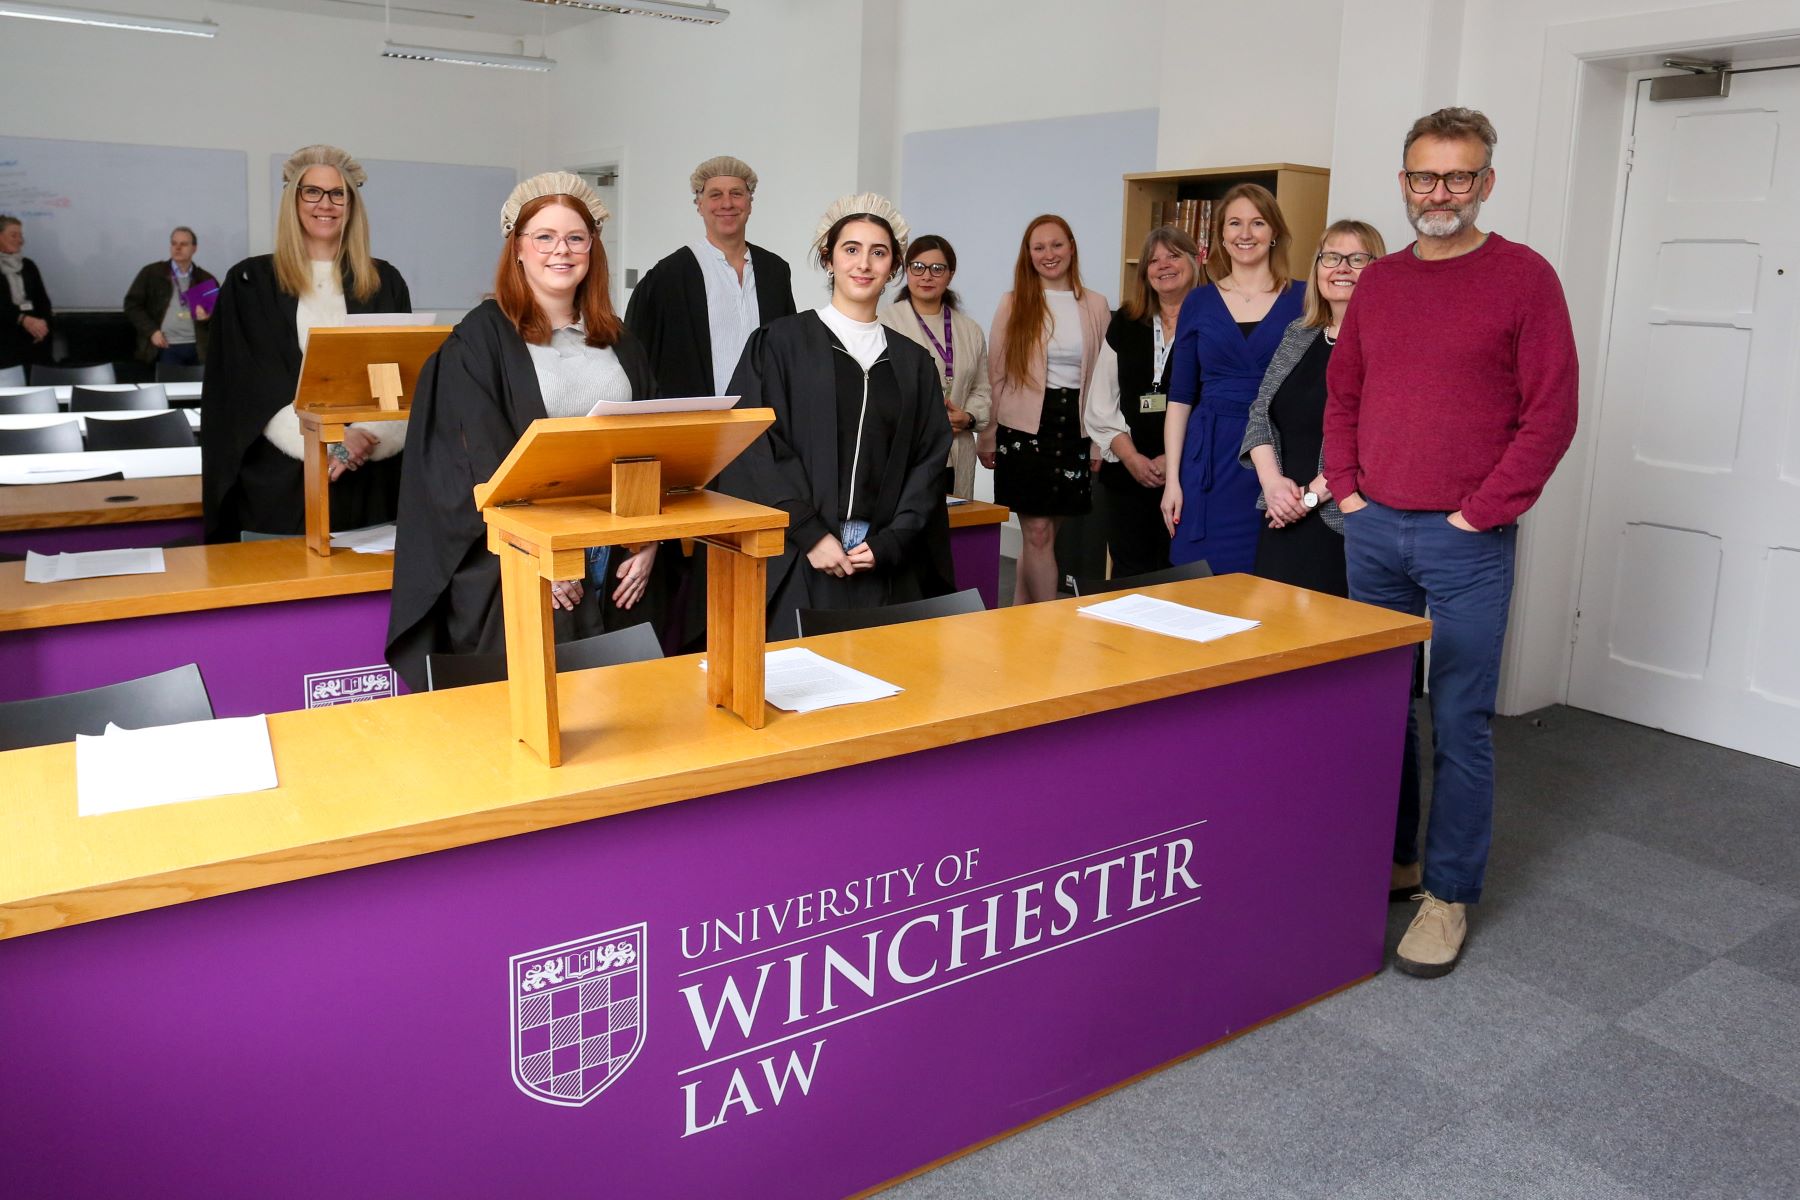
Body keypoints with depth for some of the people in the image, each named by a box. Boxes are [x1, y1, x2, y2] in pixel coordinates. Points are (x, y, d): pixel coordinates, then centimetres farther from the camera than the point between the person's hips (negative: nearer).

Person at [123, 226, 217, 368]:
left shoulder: (206, 279, 13)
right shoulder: (151, 272, 8)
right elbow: (132, 304, 7)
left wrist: (208, 317, -8)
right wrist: (151, 331, -6)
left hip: (199, 349, 2)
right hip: (168, 347, -2)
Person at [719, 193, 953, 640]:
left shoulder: (913, 362, 12)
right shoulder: (779, 343, 2)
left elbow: (929, 461, 8)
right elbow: (757, 448, -5)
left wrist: (889, 544, -5)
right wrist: (811, 535, -13)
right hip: (796, 566, -3)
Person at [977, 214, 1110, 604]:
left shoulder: (1096, 306, 8)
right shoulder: (1013, 304, 3)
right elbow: (994, 375, 4)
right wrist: (988, 439, 2)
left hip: (1075, 429, 2)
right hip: (1025, 429, -2)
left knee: (1038, 532, 6)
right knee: (1039, 534, -6)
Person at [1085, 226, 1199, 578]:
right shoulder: (1125, 324, 13)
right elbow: (1102, 404, 9)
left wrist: (1177, 459, -14)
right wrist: (1132, 458, -3)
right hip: (1128, 473, 4)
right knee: (1128, 575, 8)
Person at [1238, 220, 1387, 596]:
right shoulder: (1298, 335, 14)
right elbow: (1260, 414, 10)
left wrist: (1313, 495, -15)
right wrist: (1272, 481, -6)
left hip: (1345, 526, -6)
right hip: (1282, 522, 6)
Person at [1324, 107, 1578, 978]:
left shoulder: (1523, 277, -4)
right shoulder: (1378, 283, 11)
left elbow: (1551, 412, -7)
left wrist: (1483, 512, -11)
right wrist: (1346, 487, 5)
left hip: (1465, 542, -5)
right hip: (1374, 530, 5)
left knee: (1459, 724, -1)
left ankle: (1448, 895, 10)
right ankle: (1391, 857, 27)